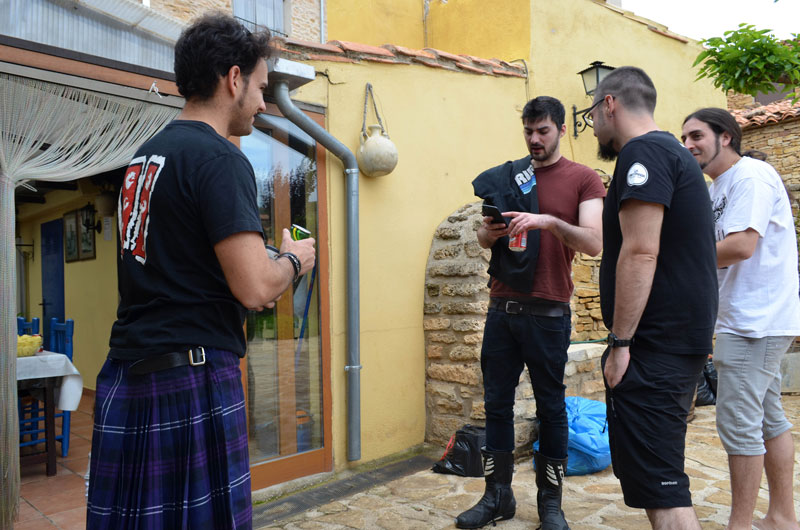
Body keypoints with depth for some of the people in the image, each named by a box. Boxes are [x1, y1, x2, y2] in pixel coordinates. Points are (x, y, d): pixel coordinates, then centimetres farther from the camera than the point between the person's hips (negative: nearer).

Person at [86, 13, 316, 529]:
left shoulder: (146, 154, 15)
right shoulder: (219, 158, -13)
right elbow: (255, 289, -21)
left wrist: (266, 271, 20)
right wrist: (294, 260, 0)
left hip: (126, 371, 9)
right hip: (192, 375, -9)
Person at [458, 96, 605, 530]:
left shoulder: (583, 179, 3)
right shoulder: (508, 176, 13)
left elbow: (594, 243, -10)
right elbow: (484, 238, 14)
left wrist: (549, 221, -24)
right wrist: (489, 232, -9)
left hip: (547, 312, -3)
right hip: (502, 307, 4)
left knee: (551, 406, 5)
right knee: (497, 402, 7)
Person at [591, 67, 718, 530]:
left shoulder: (643, 152, -12)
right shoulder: (673, 152, 20)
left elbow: (640, 253, -22)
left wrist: (620, 343, -18)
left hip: (655, 348, -11)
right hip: (682, 341, 11)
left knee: (659, 484, -6)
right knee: (655, 476, 19)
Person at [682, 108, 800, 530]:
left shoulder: (751, 176, -12)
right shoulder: (717, 187, 17)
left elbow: (741, 245, -23)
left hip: (757, 321, -10)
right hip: (746, 320, 10)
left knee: (738, 423, -6)